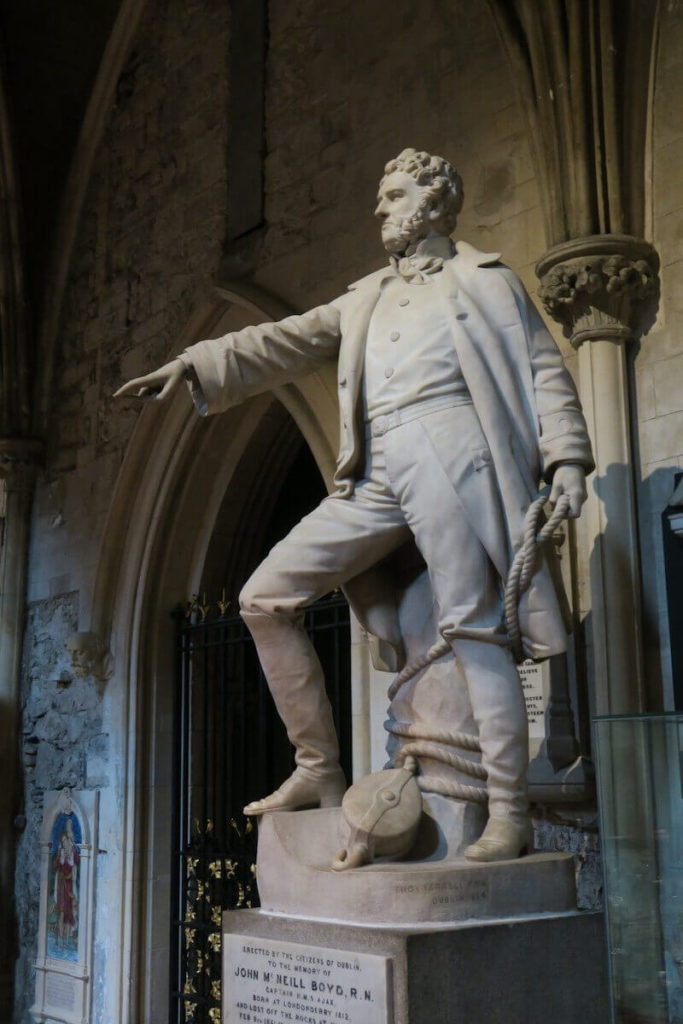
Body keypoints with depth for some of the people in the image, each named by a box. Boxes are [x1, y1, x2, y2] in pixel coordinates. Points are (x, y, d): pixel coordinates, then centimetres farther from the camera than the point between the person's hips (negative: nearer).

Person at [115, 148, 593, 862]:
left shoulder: (484, 278, 14)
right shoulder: (365, 300, 27)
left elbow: (543, 370, 7)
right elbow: (286, 343, 18)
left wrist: (565, 459, -7)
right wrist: (194, 364, 5)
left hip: (447, 453, -5)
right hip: (376, 475, 6)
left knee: (471, 628, -11)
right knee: (265, 598, -2)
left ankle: (509, 815, -4)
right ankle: (319, 772, 4)